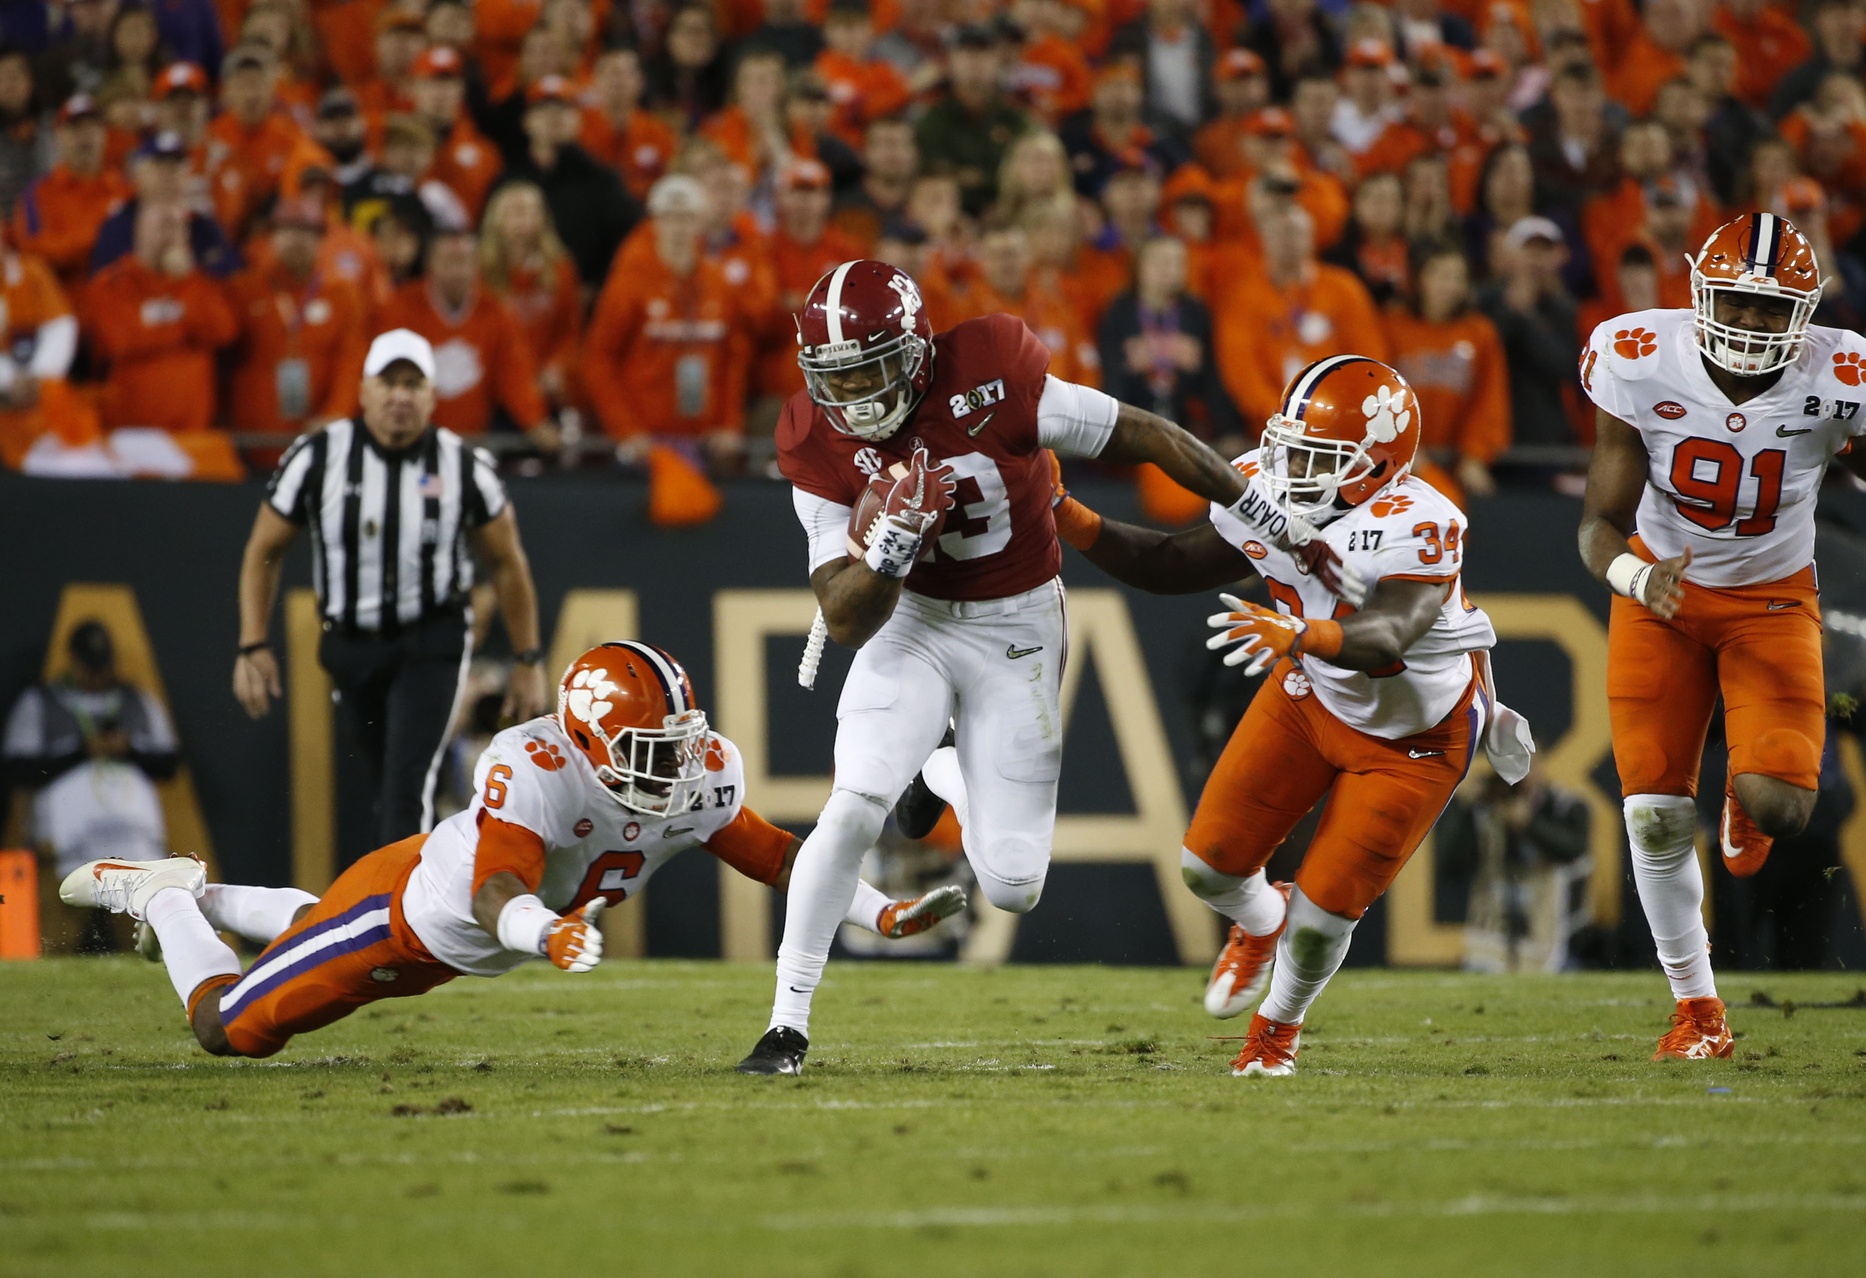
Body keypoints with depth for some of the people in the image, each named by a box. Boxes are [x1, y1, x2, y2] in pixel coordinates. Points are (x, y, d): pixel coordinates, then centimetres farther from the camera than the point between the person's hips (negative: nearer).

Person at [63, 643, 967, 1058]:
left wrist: (883, 914, -21)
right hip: (403, 908, -7)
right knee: (230, 1028, 4)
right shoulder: (534, 771, -42)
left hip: (461, 947, 7)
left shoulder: (698, 779, -22)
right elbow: (498, 896, -52)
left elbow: (775, 857, -11)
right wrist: (547, 933, -74)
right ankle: (159, 899, 30)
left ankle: (204, 897, 54)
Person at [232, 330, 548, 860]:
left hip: (432, 643, -2)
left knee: (406, 788, -17)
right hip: (350, 644, 2)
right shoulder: (318, 457, -8)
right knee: (386, 788, 10)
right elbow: (264, 551, 3)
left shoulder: (463, 467, -8)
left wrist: (527, 661, 6)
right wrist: (253, 647, -4)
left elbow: (506, 562, 5)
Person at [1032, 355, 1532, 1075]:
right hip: (1312, 696, 5)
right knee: (1211, 865, 0)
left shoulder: (1417, 528, -37)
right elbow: (1169, 567, -8)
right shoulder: (1266, 504, -18)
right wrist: (1064, 516, -19)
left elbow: (1385, 641, -53)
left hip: (1414, 736, -5)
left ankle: (1280, 1024, 29)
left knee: (1324, 910, -5)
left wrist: (1298, 633, -71)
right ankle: (1261, 924, 38)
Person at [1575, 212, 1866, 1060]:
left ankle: (1748, 801, 22)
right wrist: (1636, 577, -39)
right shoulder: (1642, 363, -22)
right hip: (1661, 588, 1)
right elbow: (1601, 524, -20)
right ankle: (1698, 1011, 16)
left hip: (1772, 599, 0)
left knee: (1781, 806, -19)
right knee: (1655, 814, -4)